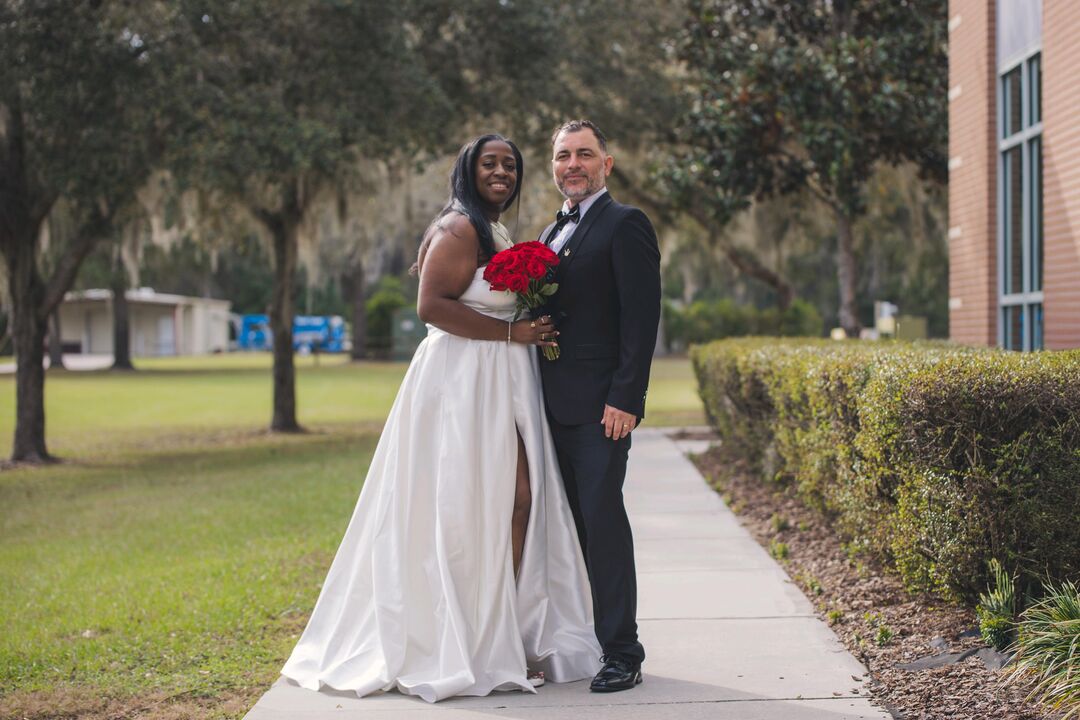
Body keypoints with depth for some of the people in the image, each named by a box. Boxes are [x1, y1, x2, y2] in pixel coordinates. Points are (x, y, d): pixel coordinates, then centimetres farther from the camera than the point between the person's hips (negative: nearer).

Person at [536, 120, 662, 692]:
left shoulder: (624, 224, -5)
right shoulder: (553, 233, 21)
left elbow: (641, 316, -12)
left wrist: (625, 399, -18)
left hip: (600, 405, -8)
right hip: (557, 404, 8)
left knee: (603, 520, -8)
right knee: (575, 524, 9)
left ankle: (622, 652, -1)